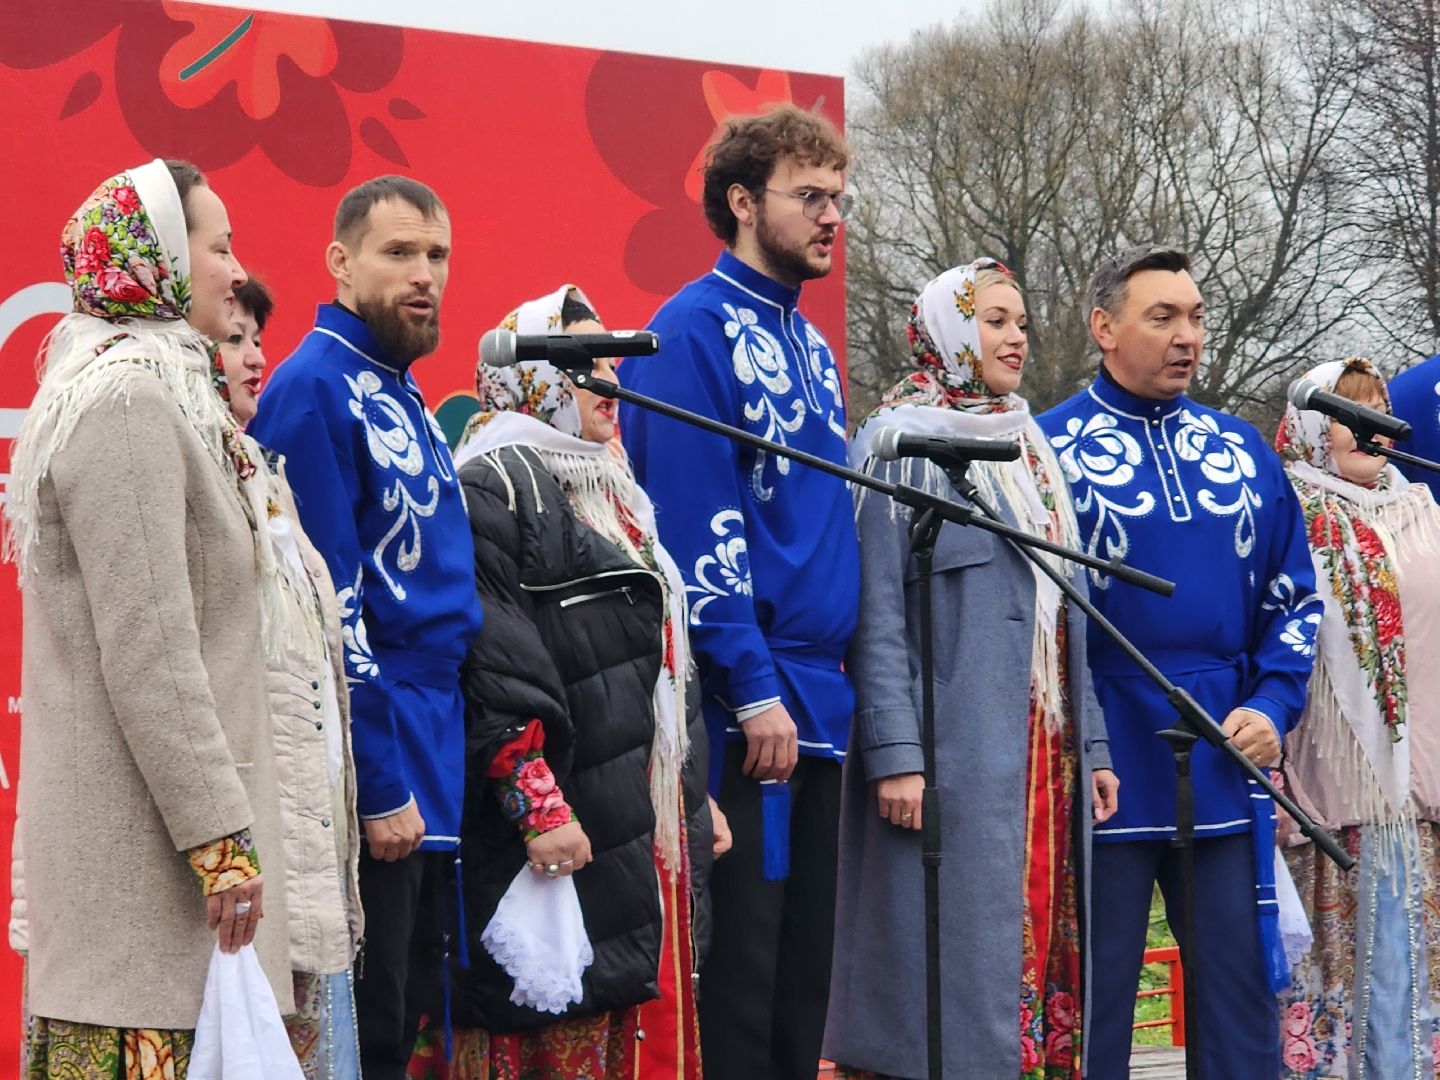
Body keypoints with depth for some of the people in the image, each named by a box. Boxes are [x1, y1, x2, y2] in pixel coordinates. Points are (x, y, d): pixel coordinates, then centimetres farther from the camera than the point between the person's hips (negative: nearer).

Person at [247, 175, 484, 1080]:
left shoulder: (403, 395, 16)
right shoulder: (314, 390, -12)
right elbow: (327, 608, -18)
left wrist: (434, 771, 15)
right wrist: (380, 786, -19)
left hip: (432, 770, 9)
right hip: (371, 776, -9)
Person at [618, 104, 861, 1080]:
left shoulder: (811, 348, 17)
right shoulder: (697, 331, -9)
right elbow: (695, 528, -16)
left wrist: (829, 683, 13)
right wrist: (755, 689, -19)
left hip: (818, 706, 8)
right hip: (744, 709, -8)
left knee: (804, 962, 11)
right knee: (738, 964, -6)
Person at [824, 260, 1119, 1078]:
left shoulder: (1031, 449, 17)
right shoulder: (899, 445, -4)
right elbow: (877, 613, -11)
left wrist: (1092, 745, 13)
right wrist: (894, 754, -19)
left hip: (1047, 756, 7)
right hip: (954, 754, -7)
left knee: (1043, 943, 6)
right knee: (956, 954, -6)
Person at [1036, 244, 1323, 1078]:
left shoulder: (1241, 449, 11)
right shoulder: (1051, 450, -3)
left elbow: (1294, 597, 15)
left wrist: (1272, 707, 0)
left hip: (1226, 775, 4)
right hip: (1107, 780, -4)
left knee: (1241, 998, 8)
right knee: (1092, 1007, 3)